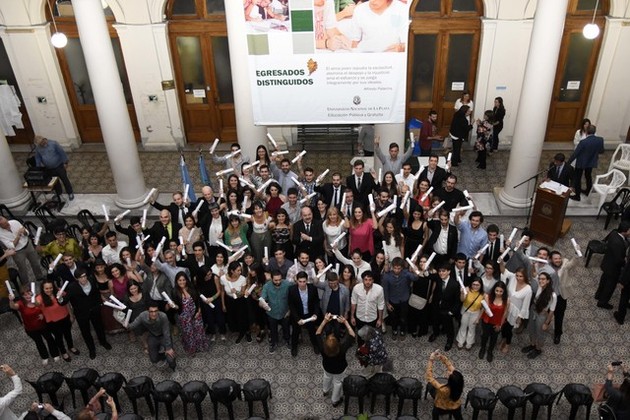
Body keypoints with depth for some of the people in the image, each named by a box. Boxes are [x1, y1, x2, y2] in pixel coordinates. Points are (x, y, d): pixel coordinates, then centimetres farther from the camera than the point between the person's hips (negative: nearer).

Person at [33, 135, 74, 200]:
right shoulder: (37, 148, -4)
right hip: (49, 169, 4)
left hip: (59, 166, -4)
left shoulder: (53, 143, -18)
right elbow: (37, 158, 8)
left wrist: (65, 162, -10)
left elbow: (62, 153, -12)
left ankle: (70, 193, 21)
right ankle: (58, 194, 34)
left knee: (65, 179, 6)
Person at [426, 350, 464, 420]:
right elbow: (450, 366, -23)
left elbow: (429, 377, -38)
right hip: (456, 407, 3)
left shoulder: (443, 390, -46)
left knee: (435, 413, 31)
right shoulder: (459, 385, -33)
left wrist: (431, 361, -38)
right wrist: (442, 357, -33)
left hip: (442, 408, -3)